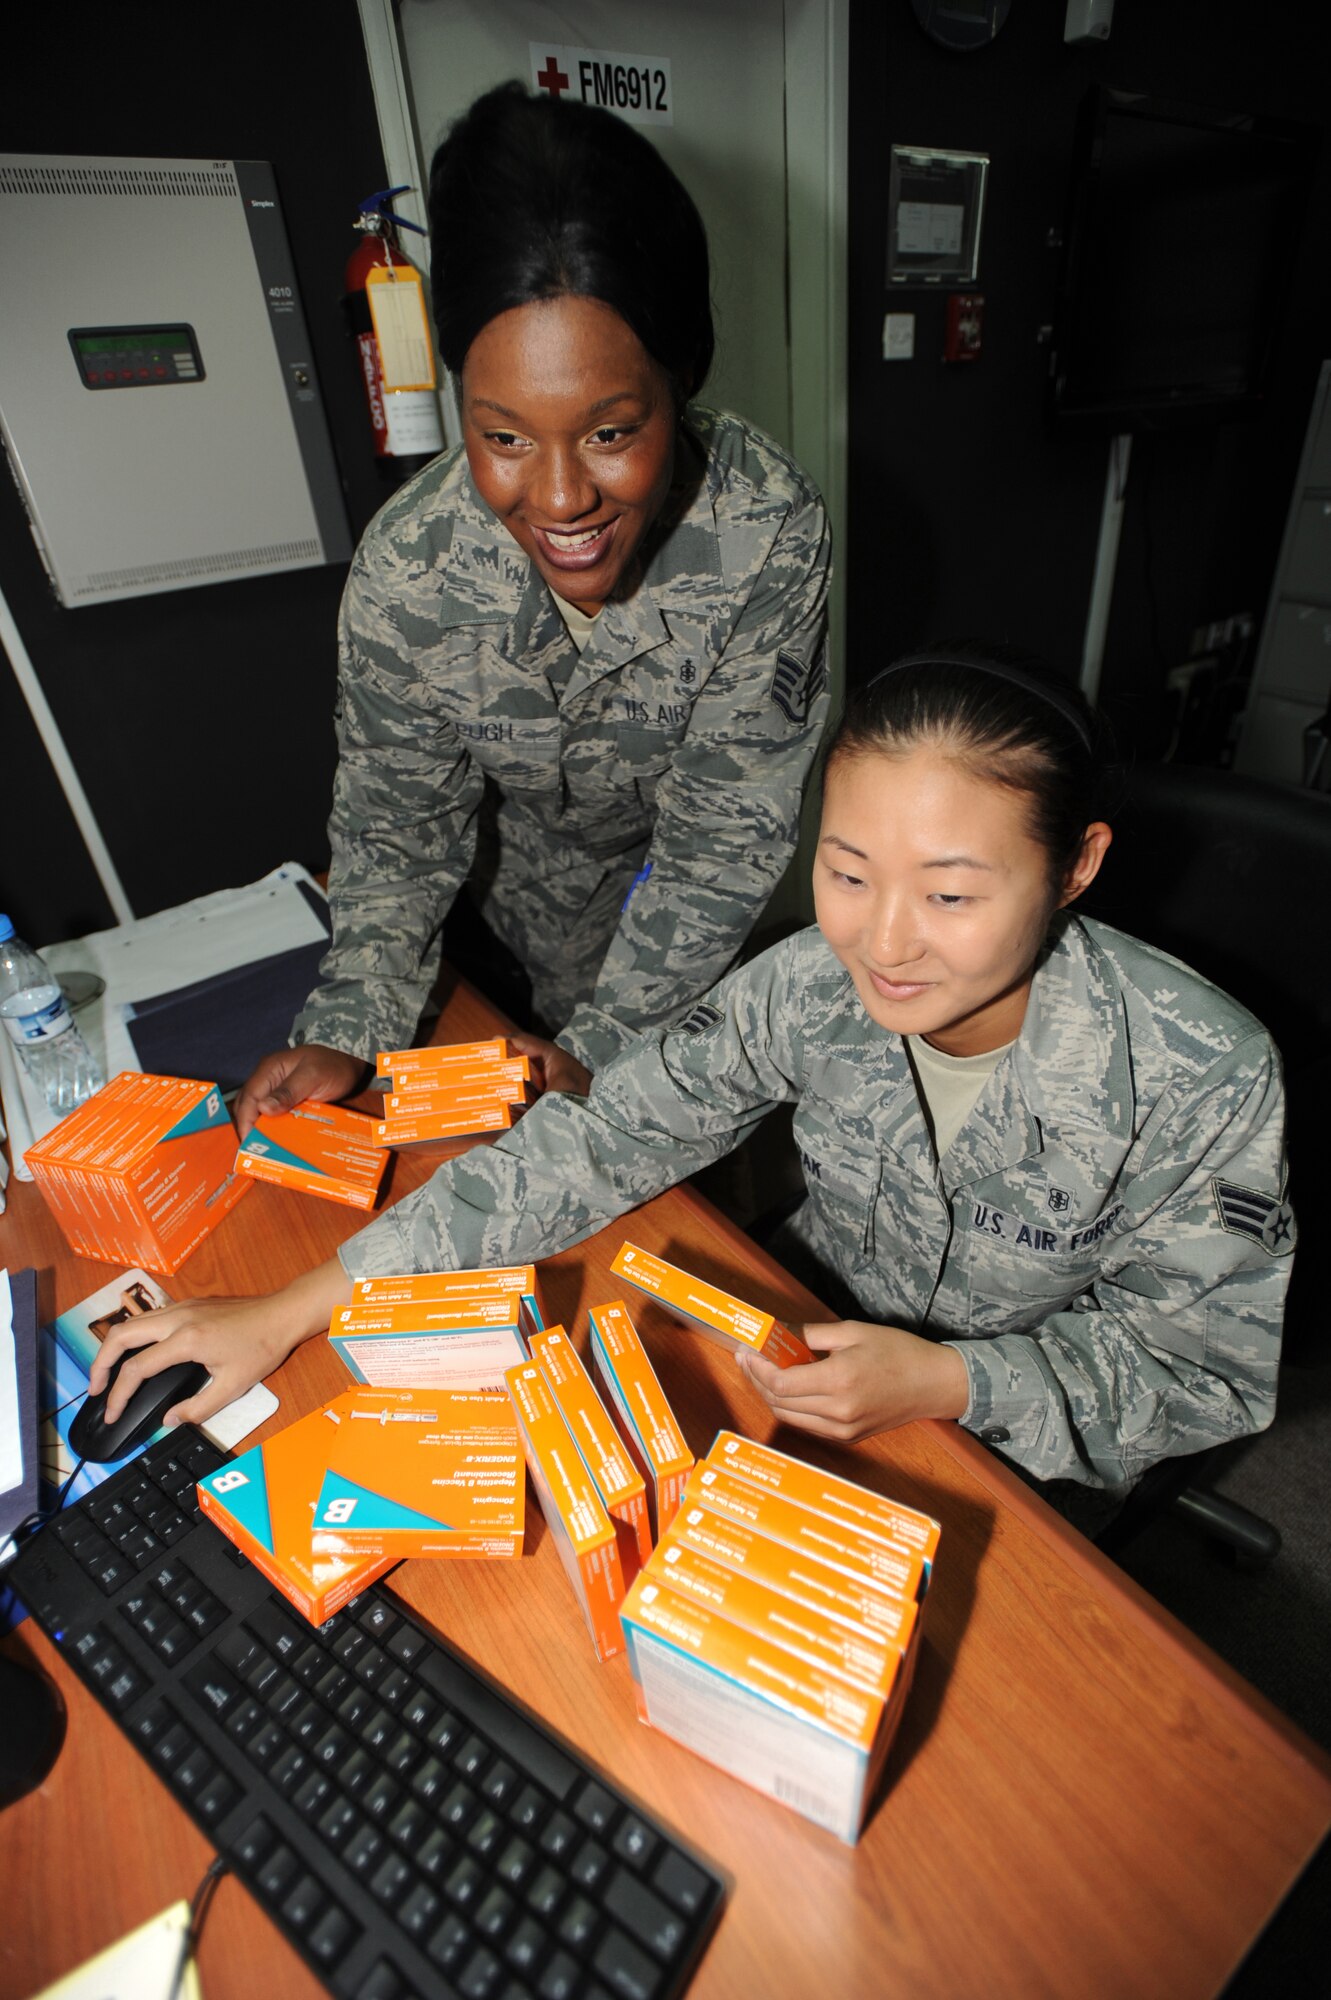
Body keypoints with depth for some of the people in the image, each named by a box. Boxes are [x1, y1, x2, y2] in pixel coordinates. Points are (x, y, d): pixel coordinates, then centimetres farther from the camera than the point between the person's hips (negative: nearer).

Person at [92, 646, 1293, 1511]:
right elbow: (594, 1148, -20)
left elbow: (1206, 1367, -14)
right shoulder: (810, 987, -23)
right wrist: (290, 1313, -22)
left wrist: (946, 1383, -32)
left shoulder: (1204, 1083, -28)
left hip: (1033, 1454, -1)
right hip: (820, 1343, 3)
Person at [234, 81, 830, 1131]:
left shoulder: (772, 529, -34)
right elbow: (399, 812, -15)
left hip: (704, 831, 0)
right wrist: (351, 1031, -24)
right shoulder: (407, 569, -30)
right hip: (538, 848, 1)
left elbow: (730, 826, -27)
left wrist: (607, 1045, -27)